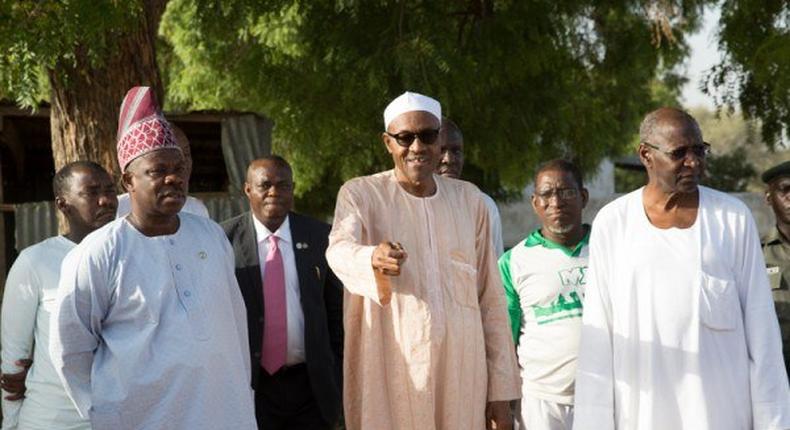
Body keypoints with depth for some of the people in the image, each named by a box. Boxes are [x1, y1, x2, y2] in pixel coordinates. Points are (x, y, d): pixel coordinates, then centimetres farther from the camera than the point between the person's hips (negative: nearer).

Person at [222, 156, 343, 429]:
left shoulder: (319, 236, 2)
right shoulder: (225, 240, -5)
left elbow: (336, 307, 8)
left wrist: (336, 372, 7)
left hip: (311, 384, 2)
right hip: (251, 386, -2)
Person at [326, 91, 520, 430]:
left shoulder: (469, 199, 9)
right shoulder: (360, 194, 1)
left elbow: (491, 299, 10)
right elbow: (339, 248, -20)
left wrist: (501, 390, 5)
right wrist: (373, 258, -43)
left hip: (461, 373, 3)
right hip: (388, 375, -2)